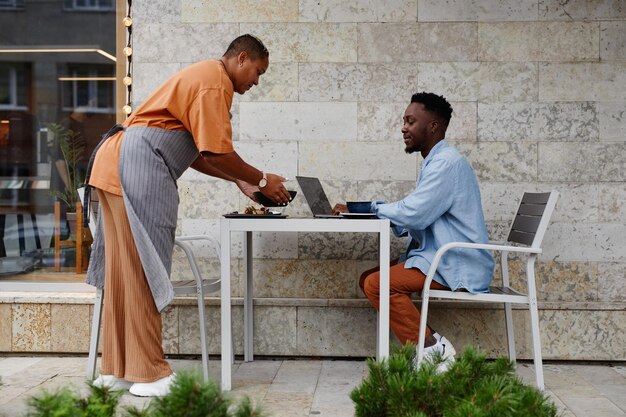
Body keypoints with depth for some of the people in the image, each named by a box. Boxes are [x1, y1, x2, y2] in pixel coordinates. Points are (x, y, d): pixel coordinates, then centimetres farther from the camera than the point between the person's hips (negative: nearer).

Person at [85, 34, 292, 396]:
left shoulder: (202, 77, 25)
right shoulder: (215, 82, -7)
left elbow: (194, 153, 24)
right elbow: (217, 152, -13)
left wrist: (239, 180, 21)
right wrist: (261, 180, 0)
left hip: (115, 163, 11)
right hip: (139, 167, -11)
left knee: (125, 272, 10)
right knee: (143, 272, -7)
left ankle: (117, 369, 17)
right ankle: (148, 373, -1)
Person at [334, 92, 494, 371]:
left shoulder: (447, 162, -15)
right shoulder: (436, 161, 18)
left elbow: (414, 214, -24)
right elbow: (414, 217, 14)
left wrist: (369, 207, -8)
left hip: (457, 266, -11)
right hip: (439, 257, 11)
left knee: (378, 284, -22)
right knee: (368, 279, 5)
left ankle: (432, 350, -12)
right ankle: (429, 342, 0)